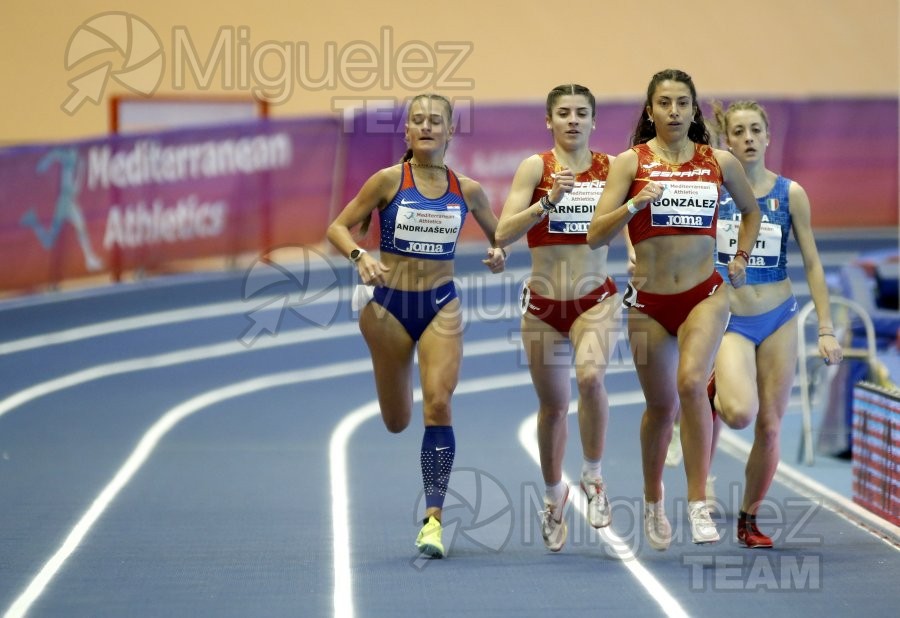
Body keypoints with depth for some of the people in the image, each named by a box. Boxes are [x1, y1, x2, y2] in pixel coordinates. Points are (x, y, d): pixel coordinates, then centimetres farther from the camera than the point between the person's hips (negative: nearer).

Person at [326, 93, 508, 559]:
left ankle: (433, 516, -16)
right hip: (391, 305, 0)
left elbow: (497, 233, 15)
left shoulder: (468, 190, 0)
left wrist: (499, 252, -8)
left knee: (438, 403, -19)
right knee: (397, 423, 10)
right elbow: (338, 228, -5)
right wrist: (360, 256, -24)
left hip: (441, 307, 0)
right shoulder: (389, 180, -7)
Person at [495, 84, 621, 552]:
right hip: (543, 302, 0)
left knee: (590, 375, -28)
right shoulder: (536, 167, -5)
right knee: (553, 404, 10)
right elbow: (503, 233, -14)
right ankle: (553, 495, 35)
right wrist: (549, 200, -25)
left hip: (595, 299, 0)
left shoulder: (611, 168, 0)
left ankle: (593, 477, -8)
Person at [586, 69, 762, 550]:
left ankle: (698, 505, -23)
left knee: (690, 381, -25)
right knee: (661, 405, 11)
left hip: (705, 294, 0)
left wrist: (742, 257, 12)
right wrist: (634, 205, -23)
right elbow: (595, 235, -8)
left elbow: (751, 210, 24)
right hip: (648, 301, 0)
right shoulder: (631, 162, -2)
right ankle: (653, 504, 35)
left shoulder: (719, 162, 4)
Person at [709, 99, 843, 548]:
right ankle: (712, 396, 10)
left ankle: (749, 518, 20)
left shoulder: (790, 194, 0)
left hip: (778, 320, 2)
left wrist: (826, 329, -2)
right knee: (740, 414, -26)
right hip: (728, 319, -2)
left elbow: (812, 264, 4)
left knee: (770, 428, 1)